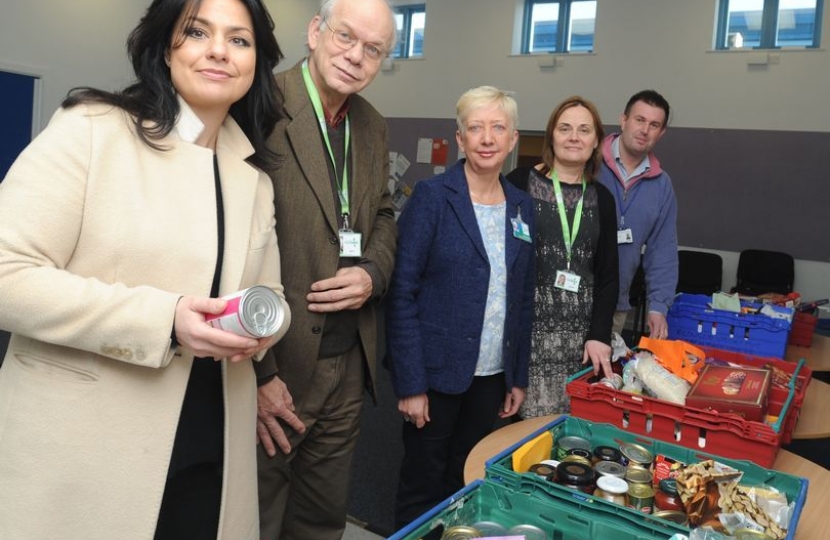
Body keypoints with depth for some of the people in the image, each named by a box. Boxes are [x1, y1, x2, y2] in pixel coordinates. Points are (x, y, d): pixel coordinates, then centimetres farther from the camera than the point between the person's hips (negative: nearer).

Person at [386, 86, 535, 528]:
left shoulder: (522, 206, 7)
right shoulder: (432, 197, -10)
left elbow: (523, 300, 11)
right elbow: (402, 293, -13)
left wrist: (519, 377, 9)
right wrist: (410, 382, -15)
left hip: (493, 377, 5)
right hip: (437, 373, -4)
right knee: (423, 490, 10)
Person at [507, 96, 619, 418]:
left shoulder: (601, 198, 10)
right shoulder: (520, 184, -3)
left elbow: (608, 274, 10)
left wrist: (599, 334, 0)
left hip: (580, 333, 4)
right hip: (528, 326, -3)